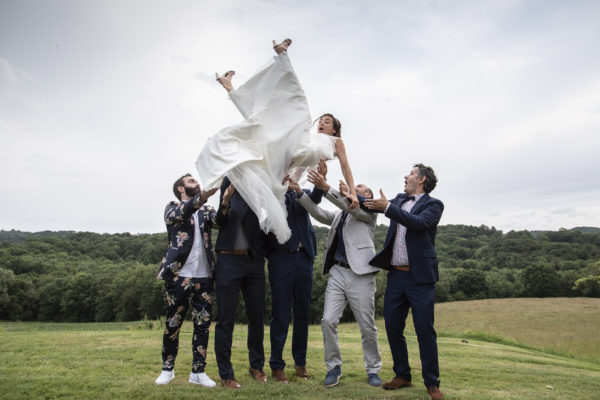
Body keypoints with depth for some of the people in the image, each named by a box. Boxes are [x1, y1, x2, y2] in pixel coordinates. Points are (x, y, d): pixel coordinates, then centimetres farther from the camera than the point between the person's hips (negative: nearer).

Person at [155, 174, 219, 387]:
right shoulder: (173, 208, 6)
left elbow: (219, 220, -6)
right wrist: (204, 195, -35)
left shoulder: (205, 210, 15)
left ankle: (198, 372, 16)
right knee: (173, 324, 7)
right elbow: (179, 214, -19)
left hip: (204, 277, 3)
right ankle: (167, 368, 25)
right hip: (179, 276, -3)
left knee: (203, 324, 5)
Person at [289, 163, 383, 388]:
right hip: (337, 272, 5)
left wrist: (326, 188, -24)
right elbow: (319, 214, 7)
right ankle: (333, 367, 14)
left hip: (360, 275, -4)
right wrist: (299, 193, -5)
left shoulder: (369, 211, 6)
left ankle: (373, 370, 23)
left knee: (367, 327, 4)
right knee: (328, 321, -4)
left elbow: (353, 207, -13)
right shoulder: (339, 215, 21)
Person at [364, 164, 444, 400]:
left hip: (420, 277, -5)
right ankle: (402, 376, 25)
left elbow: (419, 223, -21)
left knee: (425, 330, 0)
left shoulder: (433, 205, -3)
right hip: (395, 275, 6)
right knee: (393, 327, 8)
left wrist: (388, 207, -28)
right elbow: (373, 205, 10)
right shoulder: (399, 200, 16)